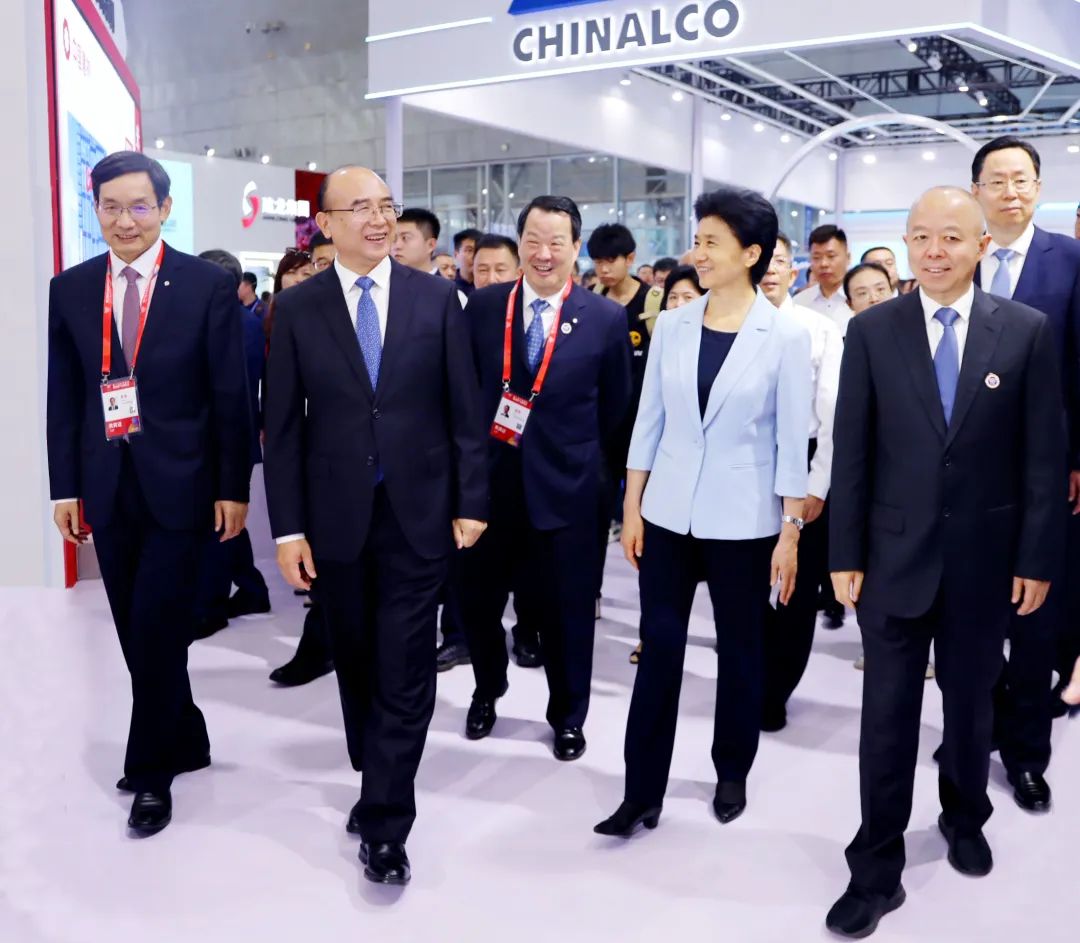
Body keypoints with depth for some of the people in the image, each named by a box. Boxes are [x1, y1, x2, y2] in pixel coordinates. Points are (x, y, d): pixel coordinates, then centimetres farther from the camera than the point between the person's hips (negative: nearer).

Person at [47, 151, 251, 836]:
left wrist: (234, 488, -6)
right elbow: (64, 397, 8)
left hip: (179, 486, -4)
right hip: (106, 489, 4)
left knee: (158, 630, -3)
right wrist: (65, 486, 4)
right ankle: (185, 741, 30)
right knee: (138, 632, 11)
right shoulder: (70, 289, 6)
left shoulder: (209, 285, -5)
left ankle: (151, 768, 15)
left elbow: (231, 395, -5)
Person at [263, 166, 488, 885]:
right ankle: (378, 786, 35)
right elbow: (283, 425, 0)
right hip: (335, 517, 1)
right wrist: (288, 527, -4)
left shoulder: (437, 298, -1)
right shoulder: (298, 308, 0)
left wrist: (471, 502, -2)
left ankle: (385, 824, 11)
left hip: (418, 513, -1)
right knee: (357, 668, 15)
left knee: (404, 673, 0)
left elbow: (465, 410, 1)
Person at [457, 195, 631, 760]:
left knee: (564, 606, 9)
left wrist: (575, 449, 8)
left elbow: (615, 404, 6)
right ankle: (487, 691, 41)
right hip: (488, 476, 2)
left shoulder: (606, 318, -5)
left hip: (563, 482, -2)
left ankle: (568, 715, 31)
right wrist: (473, 446, 5)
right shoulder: (483, 306, 0)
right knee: (478, 596, 13)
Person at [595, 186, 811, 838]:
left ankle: (733, 775, 32)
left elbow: (793, 440, -6)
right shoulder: (672, 325, 2)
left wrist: (791, 531, -7)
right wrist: (632, 509, 3)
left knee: (740, 650, 12)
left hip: (742, 519, -2)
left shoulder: (786, 335, -7)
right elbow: (649, 422, 5)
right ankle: (643, 793, 14)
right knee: (659, 649, 5)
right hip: (669, 513, 3)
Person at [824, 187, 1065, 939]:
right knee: (888, 716, 5)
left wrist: (1039, 558, -3)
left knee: (971, 703, 18)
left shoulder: (1028, 331, -3)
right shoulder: (872, 331, -3)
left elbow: (1045, 454, -1)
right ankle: (877, 870, 18)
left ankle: (966, 819, 44)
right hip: (895, 555, 0)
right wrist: (846, 554, -4)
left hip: (986, 558, 1)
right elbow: (851, 451, -2)